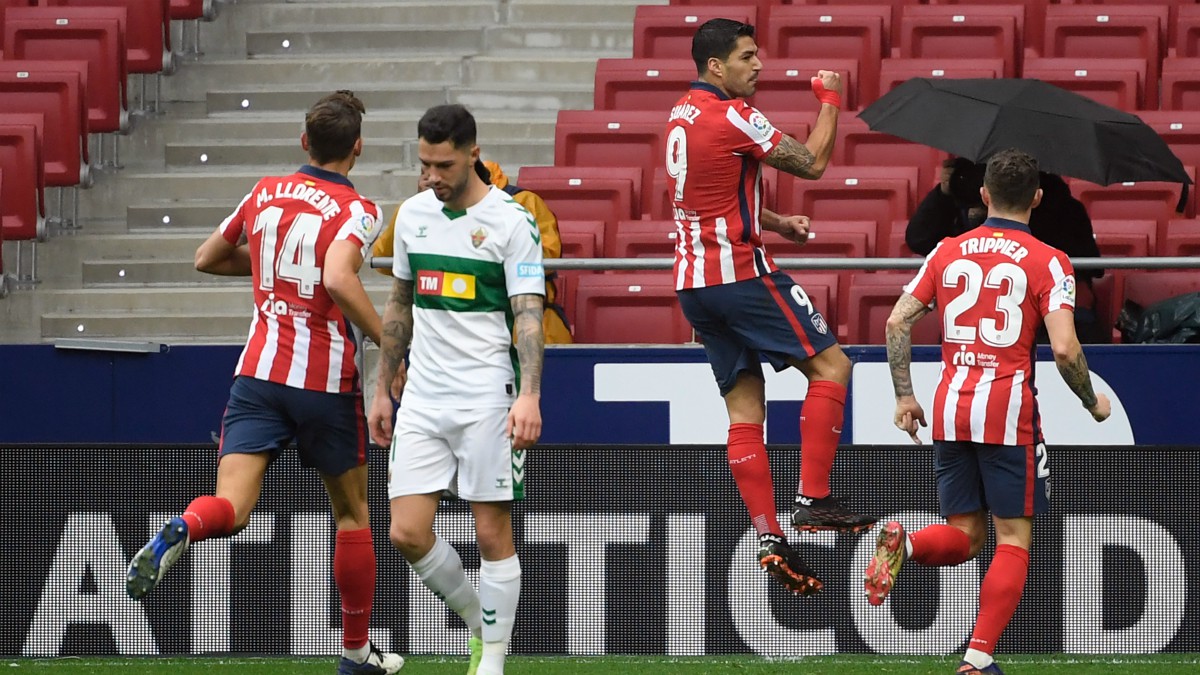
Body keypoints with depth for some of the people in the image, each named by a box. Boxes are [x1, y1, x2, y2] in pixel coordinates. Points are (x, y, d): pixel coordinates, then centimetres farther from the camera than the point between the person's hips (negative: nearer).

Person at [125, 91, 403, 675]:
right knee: (352, 514, 15)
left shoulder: (265, 194, 8)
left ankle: (177, 532, -43)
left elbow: (207, 258, 21)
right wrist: (389, 343, -19)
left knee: (232, 506, -7)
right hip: (327, 380, -3)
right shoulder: (355, 210, -8)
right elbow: (339, 280, -27)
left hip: (259, 371, 3)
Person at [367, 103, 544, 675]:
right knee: (408, 532, -2)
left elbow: (528, 315, -12)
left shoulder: (511, 221, -8)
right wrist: (383, 390, 19)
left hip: (487, 399, -5)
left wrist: (529, 395, -25)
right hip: (422, 399, 5)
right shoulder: (413, 214, 9)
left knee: (493, 533, -2)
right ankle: (478, 621, 19)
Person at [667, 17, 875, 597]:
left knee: (744, 410, 6)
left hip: (693, 282, 9)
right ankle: (813, 499, -9)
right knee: (830, 365, -1)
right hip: (739, 270, -9)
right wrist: (829, 99, 5)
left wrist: (776, 223, 20)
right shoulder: (731, 116, -14)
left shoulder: (683, 115, 15)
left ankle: (769, 538, 1)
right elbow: (813, 162, -9)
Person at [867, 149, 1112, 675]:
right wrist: (1092, 402, 4)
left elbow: (897, 321, 6)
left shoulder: (947, 251, 9)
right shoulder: (1048, 262, -4)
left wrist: (904, 396, 13)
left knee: (964, 536, 13)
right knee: (1013, 539, 4)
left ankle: (903, 545, -20)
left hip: (950, 407, 4)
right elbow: (1064, 349, -13)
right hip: (1009, 411, -4)